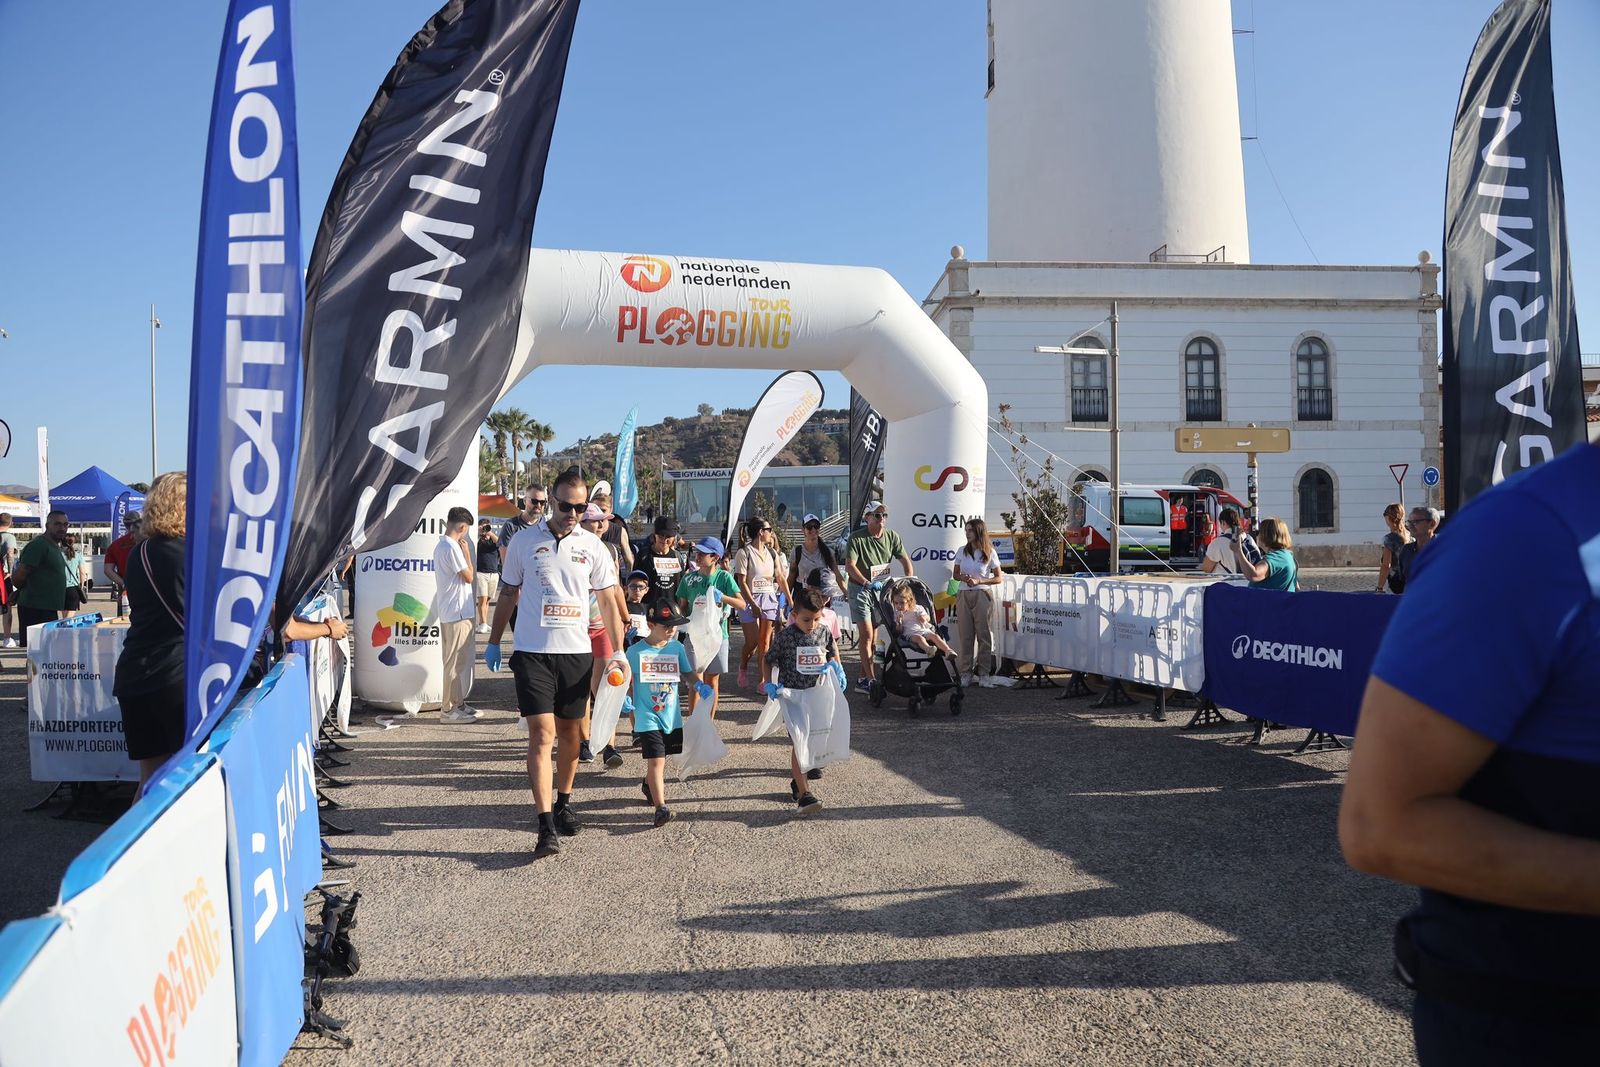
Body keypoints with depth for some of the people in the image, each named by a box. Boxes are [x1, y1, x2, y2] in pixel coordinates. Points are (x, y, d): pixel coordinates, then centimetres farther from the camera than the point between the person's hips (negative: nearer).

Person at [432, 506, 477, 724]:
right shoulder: (452, 547, -18)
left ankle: (457, 702, 25)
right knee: (456, 662, -4)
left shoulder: (440, 545, 14)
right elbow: (468, 576, -13)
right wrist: (467, 552, -7)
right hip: (457, 612, -10)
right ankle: (449, 709, 2)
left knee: (457, 660, 17)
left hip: (448, 612, 10)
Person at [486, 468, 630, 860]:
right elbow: (508, 595, 11)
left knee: (571, 732, 12)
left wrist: (618, 651, 0)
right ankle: (546, 826, -11)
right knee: (542, 733, -10)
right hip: (532, 650, -2)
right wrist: (493, 642, 12)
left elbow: (608, 601, 7)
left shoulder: (592, 546, 4)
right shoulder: (524, 541, 1)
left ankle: (564, 803, 32)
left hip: (577, 651, 2)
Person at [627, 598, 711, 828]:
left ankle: (649, 785, 48)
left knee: (662, 758, 19)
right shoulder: (636, 651, -10)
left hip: (672, 716, 5)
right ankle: (661, 807, -12)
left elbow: (687, 673, 12)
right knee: (656, 760, -13)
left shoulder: (677, 648, 1)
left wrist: (698, 685, -6)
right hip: (648, 717, -5)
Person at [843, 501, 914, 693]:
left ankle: (862, 678, 17)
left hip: (881, 589, 5)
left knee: (872, 634, 9)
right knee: (866, 634, -10)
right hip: (860, 589, -5)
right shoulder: (857, 538, -13)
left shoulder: (892, 536, 2)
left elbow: (905, 560, 6)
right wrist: (867, 583, -31)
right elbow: (849, 565, -20)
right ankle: (871, 679, -11)